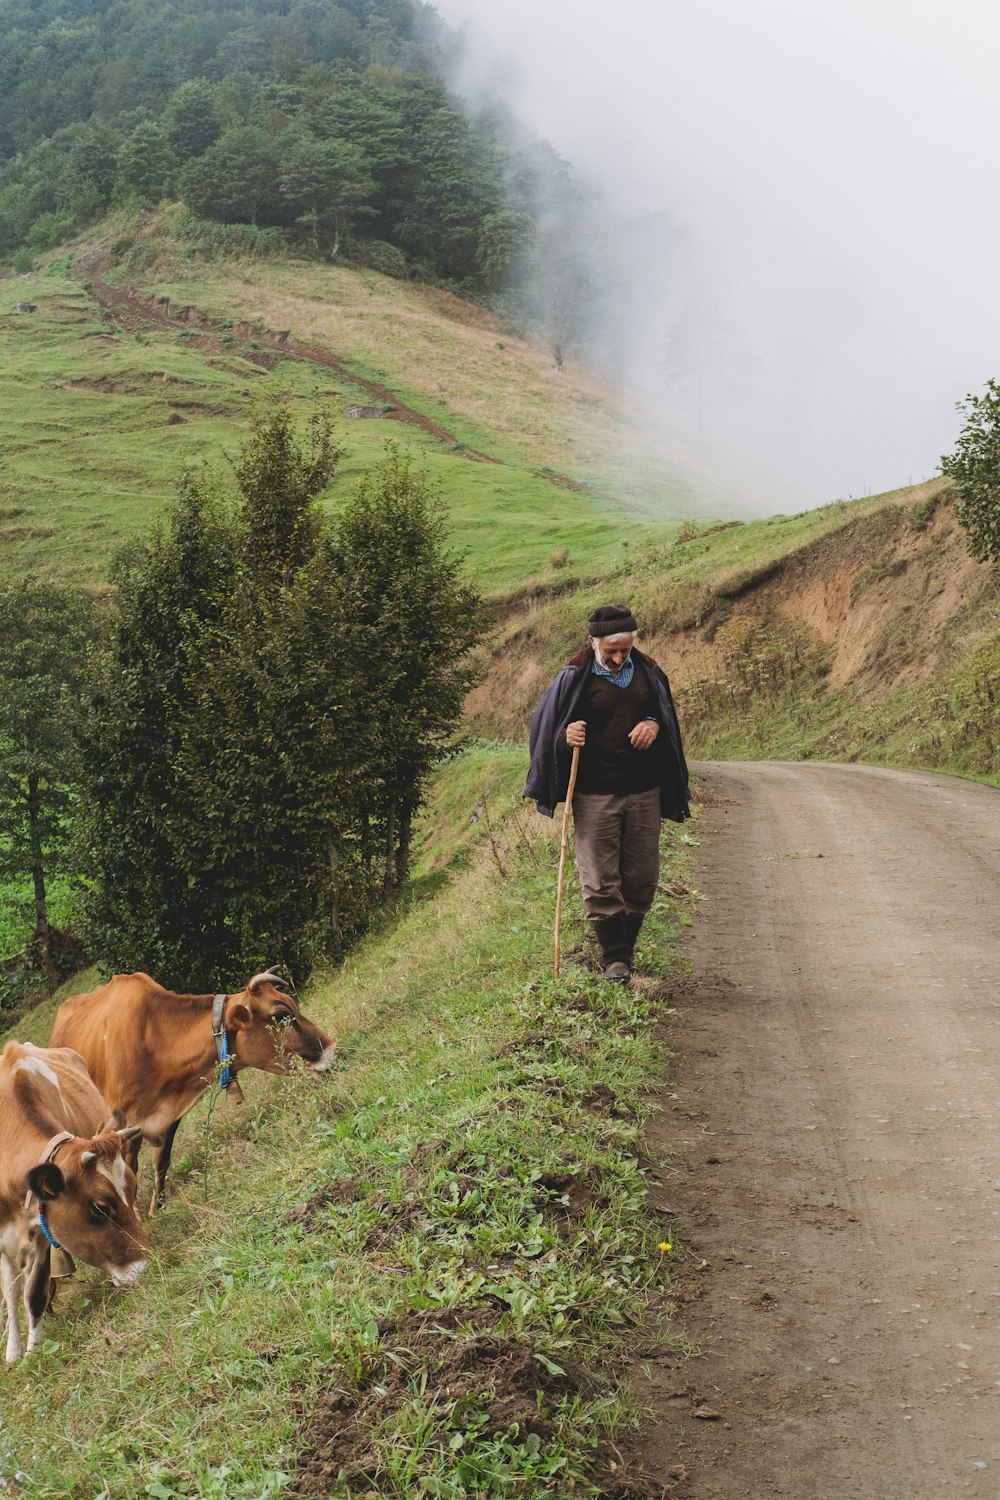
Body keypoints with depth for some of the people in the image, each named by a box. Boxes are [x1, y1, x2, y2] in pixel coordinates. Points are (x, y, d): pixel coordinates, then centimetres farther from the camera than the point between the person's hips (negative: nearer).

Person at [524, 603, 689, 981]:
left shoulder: (648, 672, 6)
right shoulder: (574, 678, -5)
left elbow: (667, 715, 19)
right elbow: (544, 726, 0)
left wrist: (655, 725, -5)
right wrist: (566, 735, -22)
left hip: (644, 792, 4)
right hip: (595, 796, -3)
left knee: (642, 879, 7)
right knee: (600, 881, -4)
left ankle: (626, 946, 24)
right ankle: (614, 957, 6)